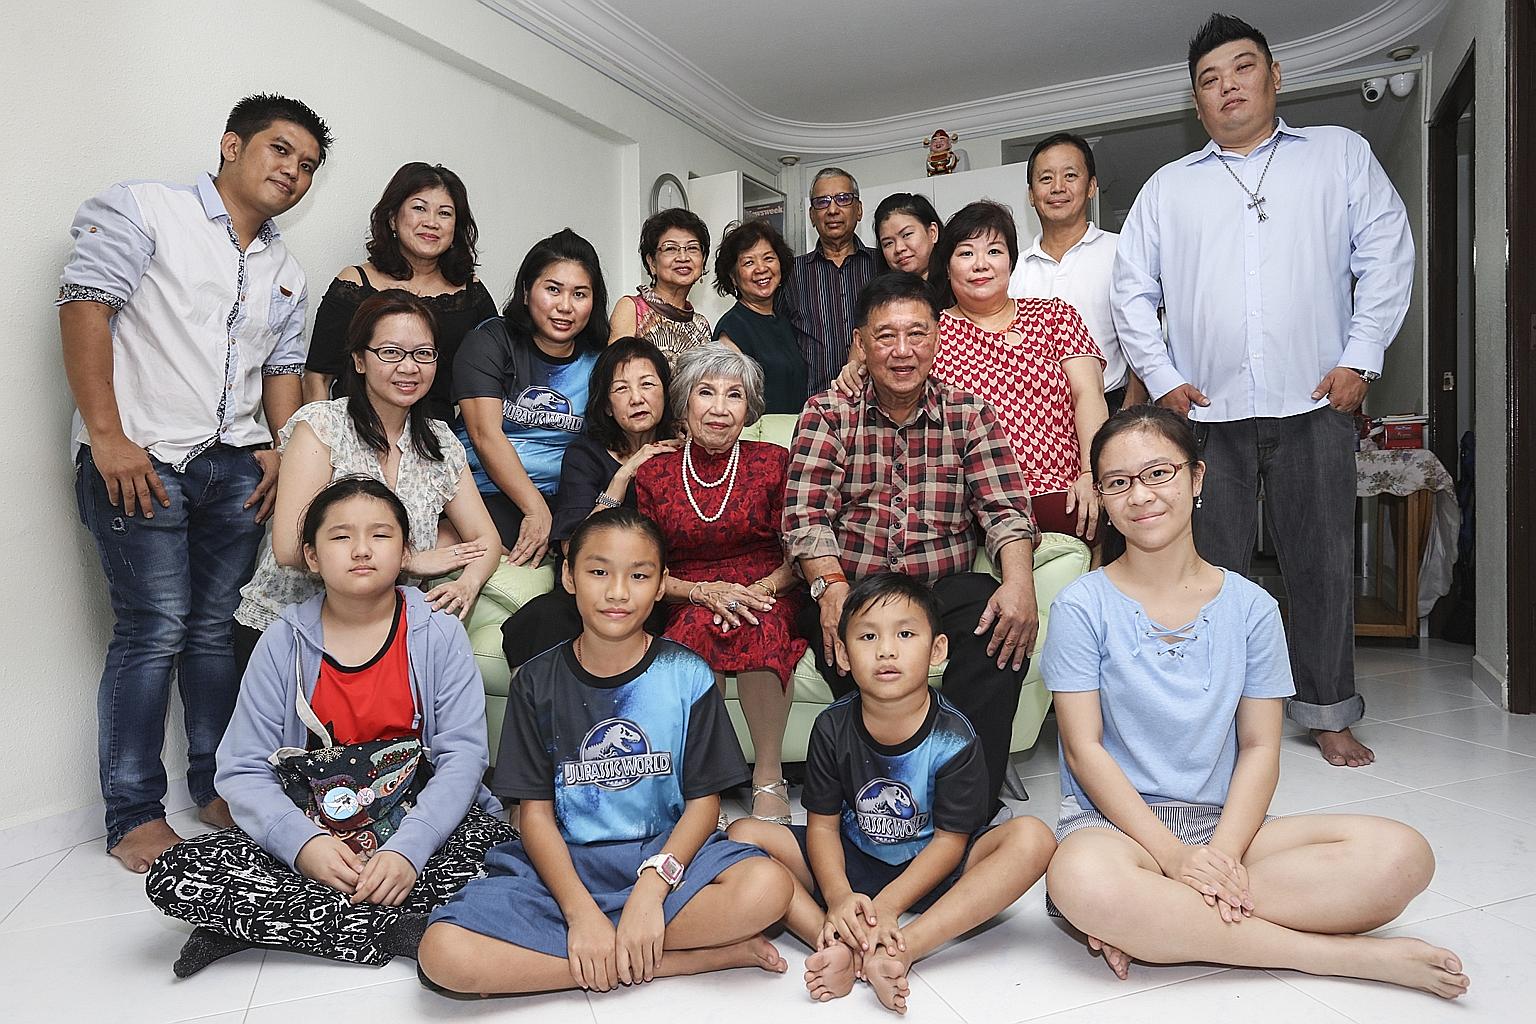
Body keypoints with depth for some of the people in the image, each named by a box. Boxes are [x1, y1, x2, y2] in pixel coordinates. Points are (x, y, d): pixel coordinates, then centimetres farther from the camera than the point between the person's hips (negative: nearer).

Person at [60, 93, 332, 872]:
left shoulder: (286, 272, 20)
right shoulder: (145, 210, 0)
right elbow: (84, 306, -8)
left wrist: (287, 448, 6)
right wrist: (107, 437, -15)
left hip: (236, 468, 6)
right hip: (141, 460, -5)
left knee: (218, 631, 9)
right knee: (153, 632, -5)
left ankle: (220, 787, 21)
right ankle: (134, 817, 7)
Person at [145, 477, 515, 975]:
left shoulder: (439, 634, -4)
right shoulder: (284, 643, 0)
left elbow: (462, 756, -10)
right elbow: (243, 771, -3)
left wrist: (407, 849, -25)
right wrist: (303, 842, -21)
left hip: (420, 823, -1)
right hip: (318, 835, 2)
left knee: (503, 848, -33)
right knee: (173, 876, -20)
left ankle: (265, 922, -19)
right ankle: (404, 931, -24)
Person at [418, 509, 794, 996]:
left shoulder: (688, 675, -2)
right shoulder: (536, 682, 0)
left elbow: (703, 800, -4)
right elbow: (536, 811, -2)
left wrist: (650, 890, -20)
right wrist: (581, 911, -17)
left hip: (665, 853, -1)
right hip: (563, 862, 2)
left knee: (769, 887, -30)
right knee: (443, 953, -25)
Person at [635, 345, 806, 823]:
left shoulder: (773, 462, 4)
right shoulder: (654, 474, 6)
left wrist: (762, 590, -17)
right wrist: (704, 592, -14)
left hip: (769, 598, 0)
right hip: (688, 603, 1)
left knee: (759, 627, -36)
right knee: (700, 628, -35)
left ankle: (769, 779, -22)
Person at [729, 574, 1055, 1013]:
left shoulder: (954, 736, -17)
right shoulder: (832, 729, -11)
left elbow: (950, 839, -15)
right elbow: (822, 824, -7)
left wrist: (887, 905, -26)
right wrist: (839, 896, -26)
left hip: (927, 870, -1)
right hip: (850, 864, 2)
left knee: (1033, 838, -29)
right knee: (744, 833, -18)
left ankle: (903, 949, -36)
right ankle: (841, 948, -34)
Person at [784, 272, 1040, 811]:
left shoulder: (970, 414, 9)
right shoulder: (828, 413, 5)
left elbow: (1005, 509, -1)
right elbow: (805, 513, -6)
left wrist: (1019, 582, -23)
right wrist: (831, 586, -26)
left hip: (945, 589, 2)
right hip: (851, 589, -1)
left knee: (1005, 618, -30)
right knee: (840, 631, -35)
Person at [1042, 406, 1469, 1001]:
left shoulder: (1251, 608, 6)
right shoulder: (1082, 607, -3)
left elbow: (1260, 747, 2)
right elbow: (1084, 748, -8)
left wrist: (1224, 852, -15)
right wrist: (1175, 855, -17)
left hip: (1225, 822, 4)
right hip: (1113, 821, -3)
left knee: (1401, 856, -19)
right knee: (1082, 880, -39)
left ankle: (1151, 926, -20)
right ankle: (1343, 954, -21)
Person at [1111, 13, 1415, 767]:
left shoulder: (1340, 154, 13)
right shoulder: (1168, 187, 15)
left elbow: (1386, 256, 6)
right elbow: (1132, 289, 10)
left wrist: (1360, 359, -3)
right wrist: (1161, 378, -1)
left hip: (1314, 402, 0)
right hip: (1206, 409, 1)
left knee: (1322, 562, 5)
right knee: (1214, 566, 5)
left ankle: (1327, 712, 18)